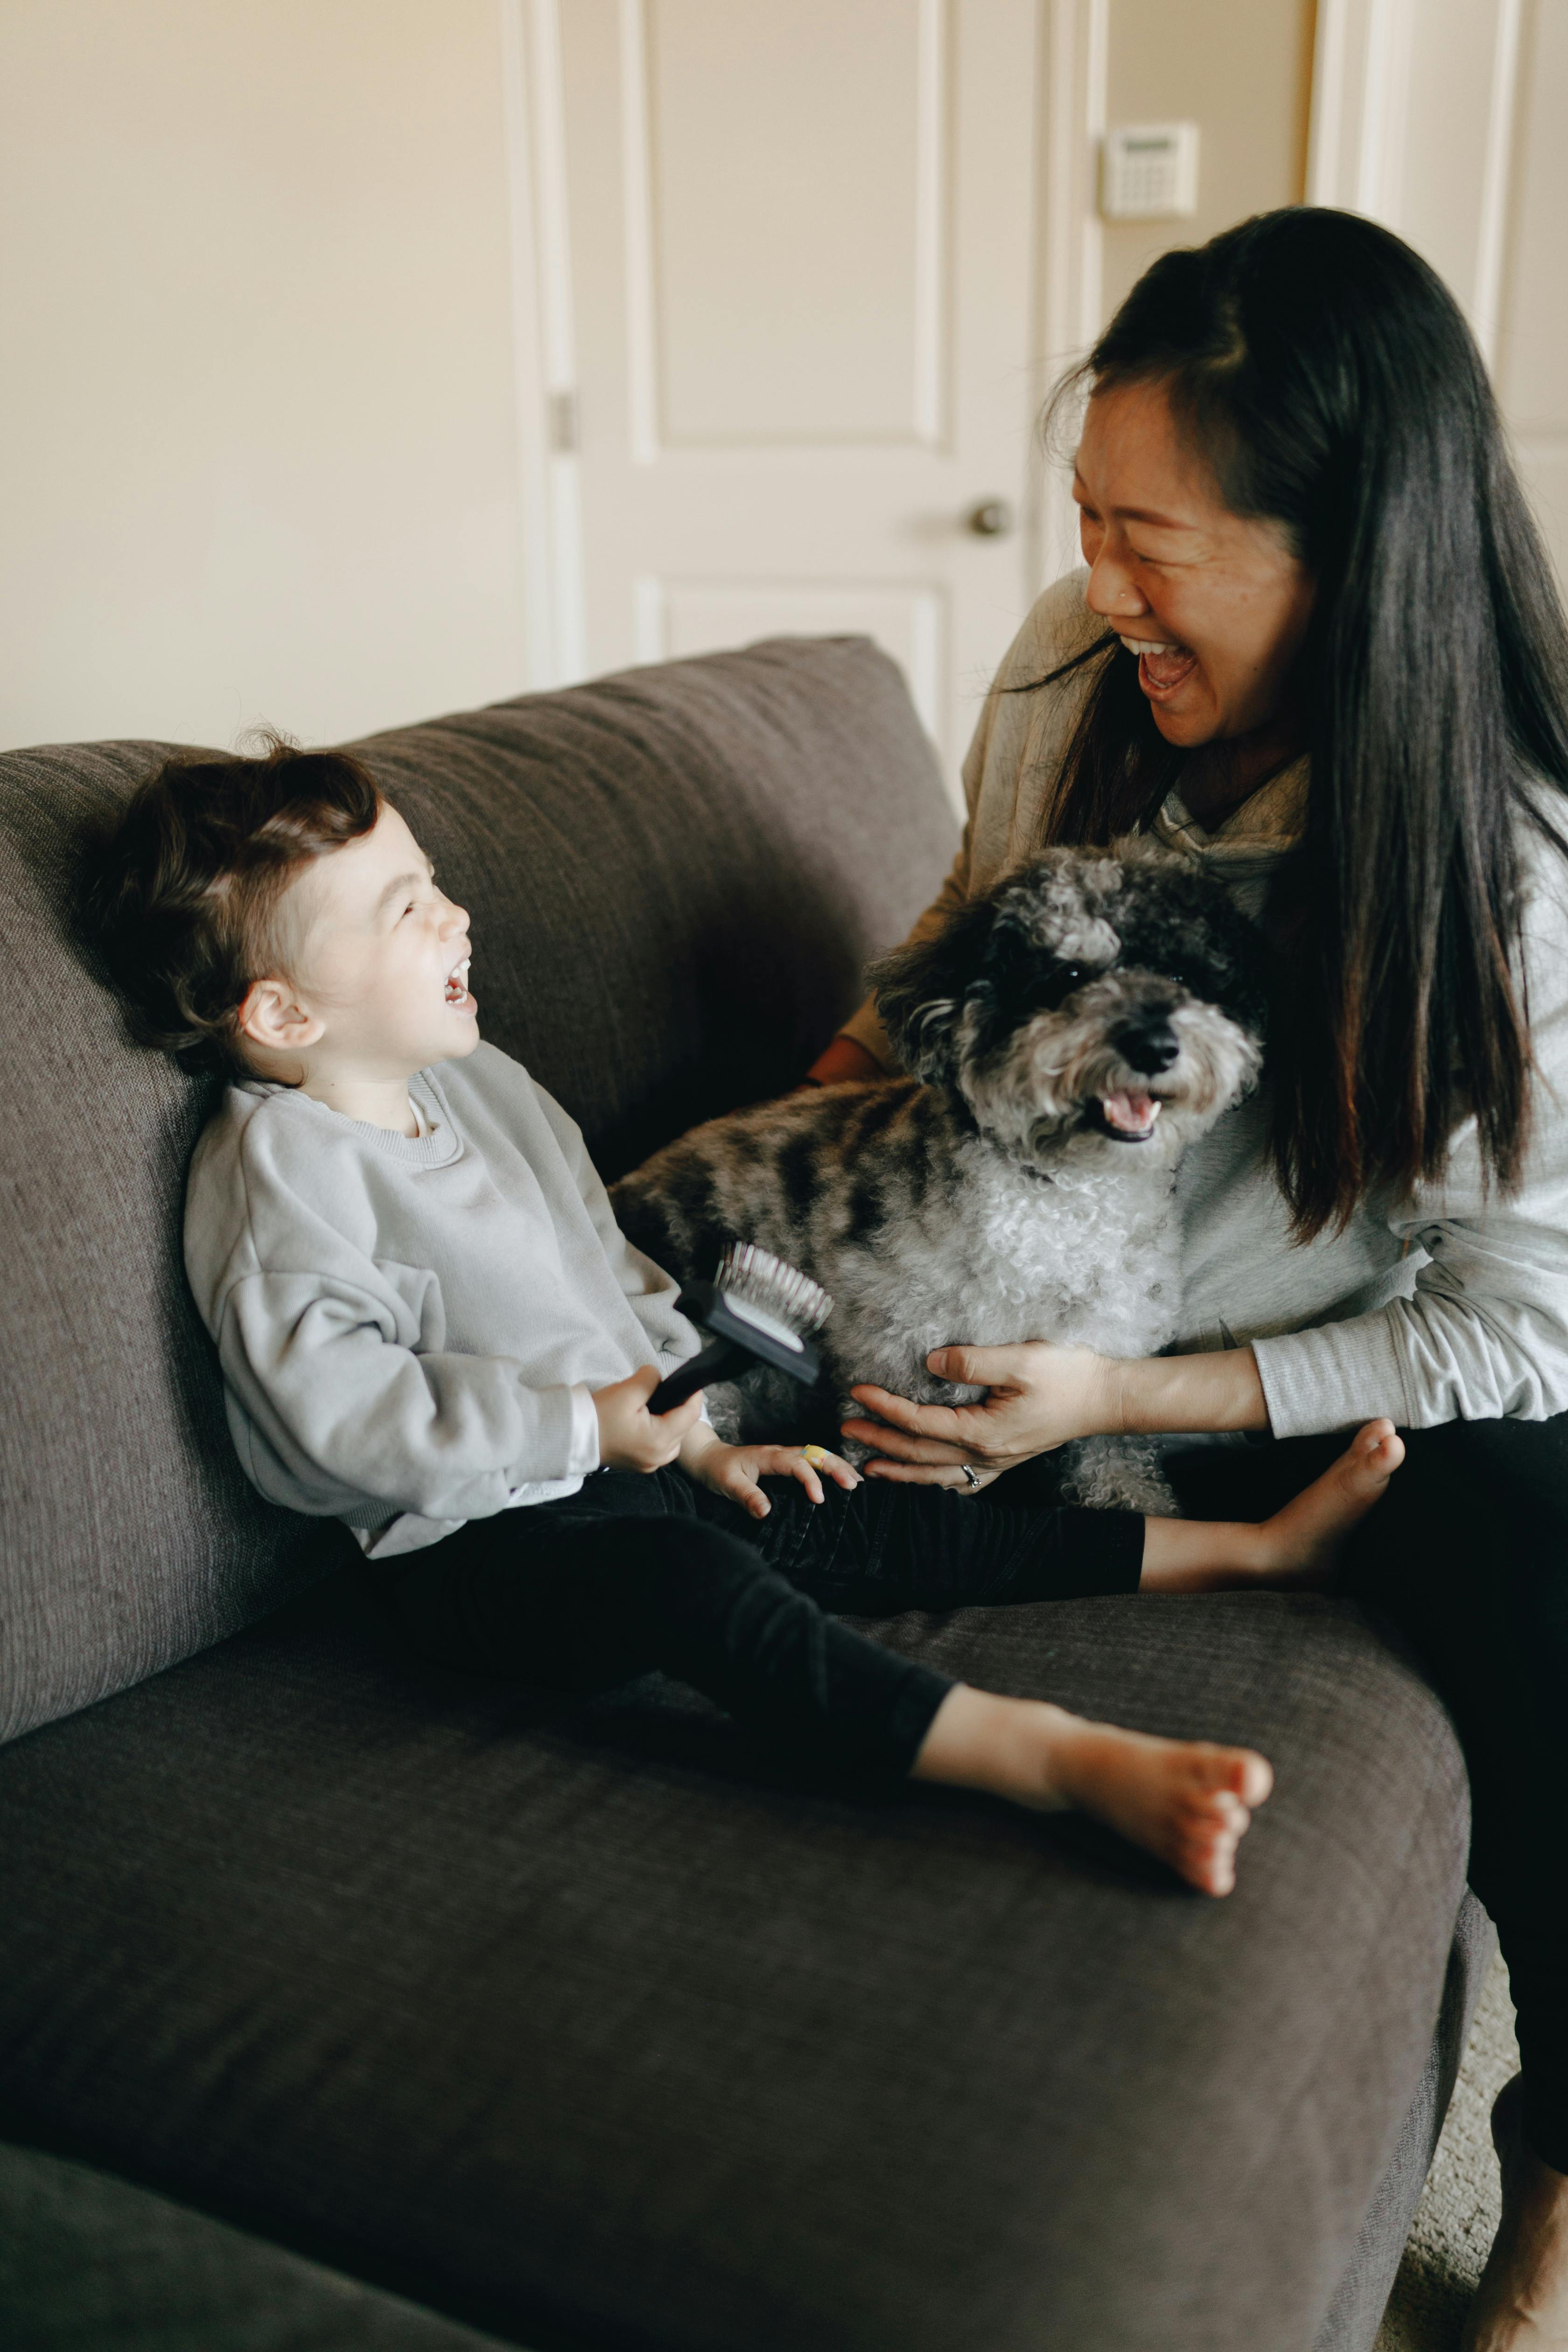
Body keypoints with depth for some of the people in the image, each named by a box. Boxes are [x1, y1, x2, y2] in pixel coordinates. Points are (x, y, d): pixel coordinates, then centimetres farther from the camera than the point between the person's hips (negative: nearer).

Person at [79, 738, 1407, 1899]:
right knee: (689, 1580, -34)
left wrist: (702, 1438, 10)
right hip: (475, 1547, -8)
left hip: (622, 1470, 9)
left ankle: (1249, 1550, 0)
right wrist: (588, 1422, -22)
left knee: (867, 1524, 0)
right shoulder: (278, 1171, -14)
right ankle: (1058, 1759, -49)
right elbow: (343, 1404, -22)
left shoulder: (476, 1083, 14)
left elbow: (612, 1275, 19)